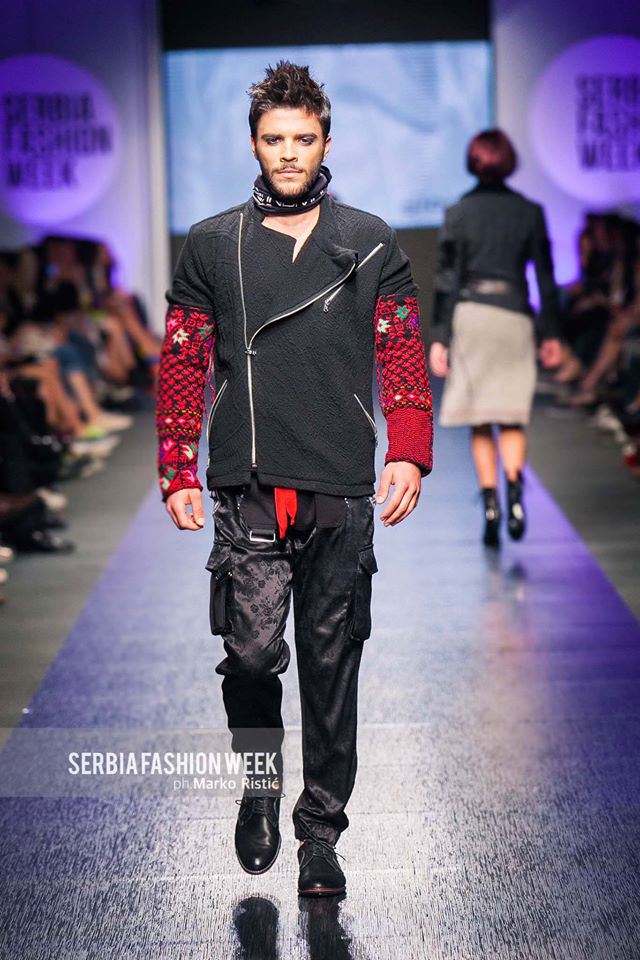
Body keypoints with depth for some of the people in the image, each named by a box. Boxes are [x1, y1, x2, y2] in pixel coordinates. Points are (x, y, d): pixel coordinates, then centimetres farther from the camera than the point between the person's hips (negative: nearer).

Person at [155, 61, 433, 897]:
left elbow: (404, 357, 8)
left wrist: (409, 454, -6)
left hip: (343, 492, 1)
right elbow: (182, 364, 9)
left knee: (331, 664, 5)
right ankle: (259, 782, 16)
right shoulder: (212, 246, 8)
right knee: (253, 650, -12)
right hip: (248, 491, 0)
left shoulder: (370, 245, 9)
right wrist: (176, 473, 2)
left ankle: (321, 830, 16)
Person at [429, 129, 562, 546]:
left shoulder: (458, 212, -1)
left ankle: (490, 503, -2)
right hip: (514, 315, 1)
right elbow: (545, 276, 4)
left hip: (470, 315, -1)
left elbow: (447, 280, -3)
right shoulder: (530, 211, 2)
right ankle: (514, 483, -21)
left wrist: (439, 338, -1)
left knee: (479, 422, 8)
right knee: (512, 418, 6)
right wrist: (551, 333, 11)